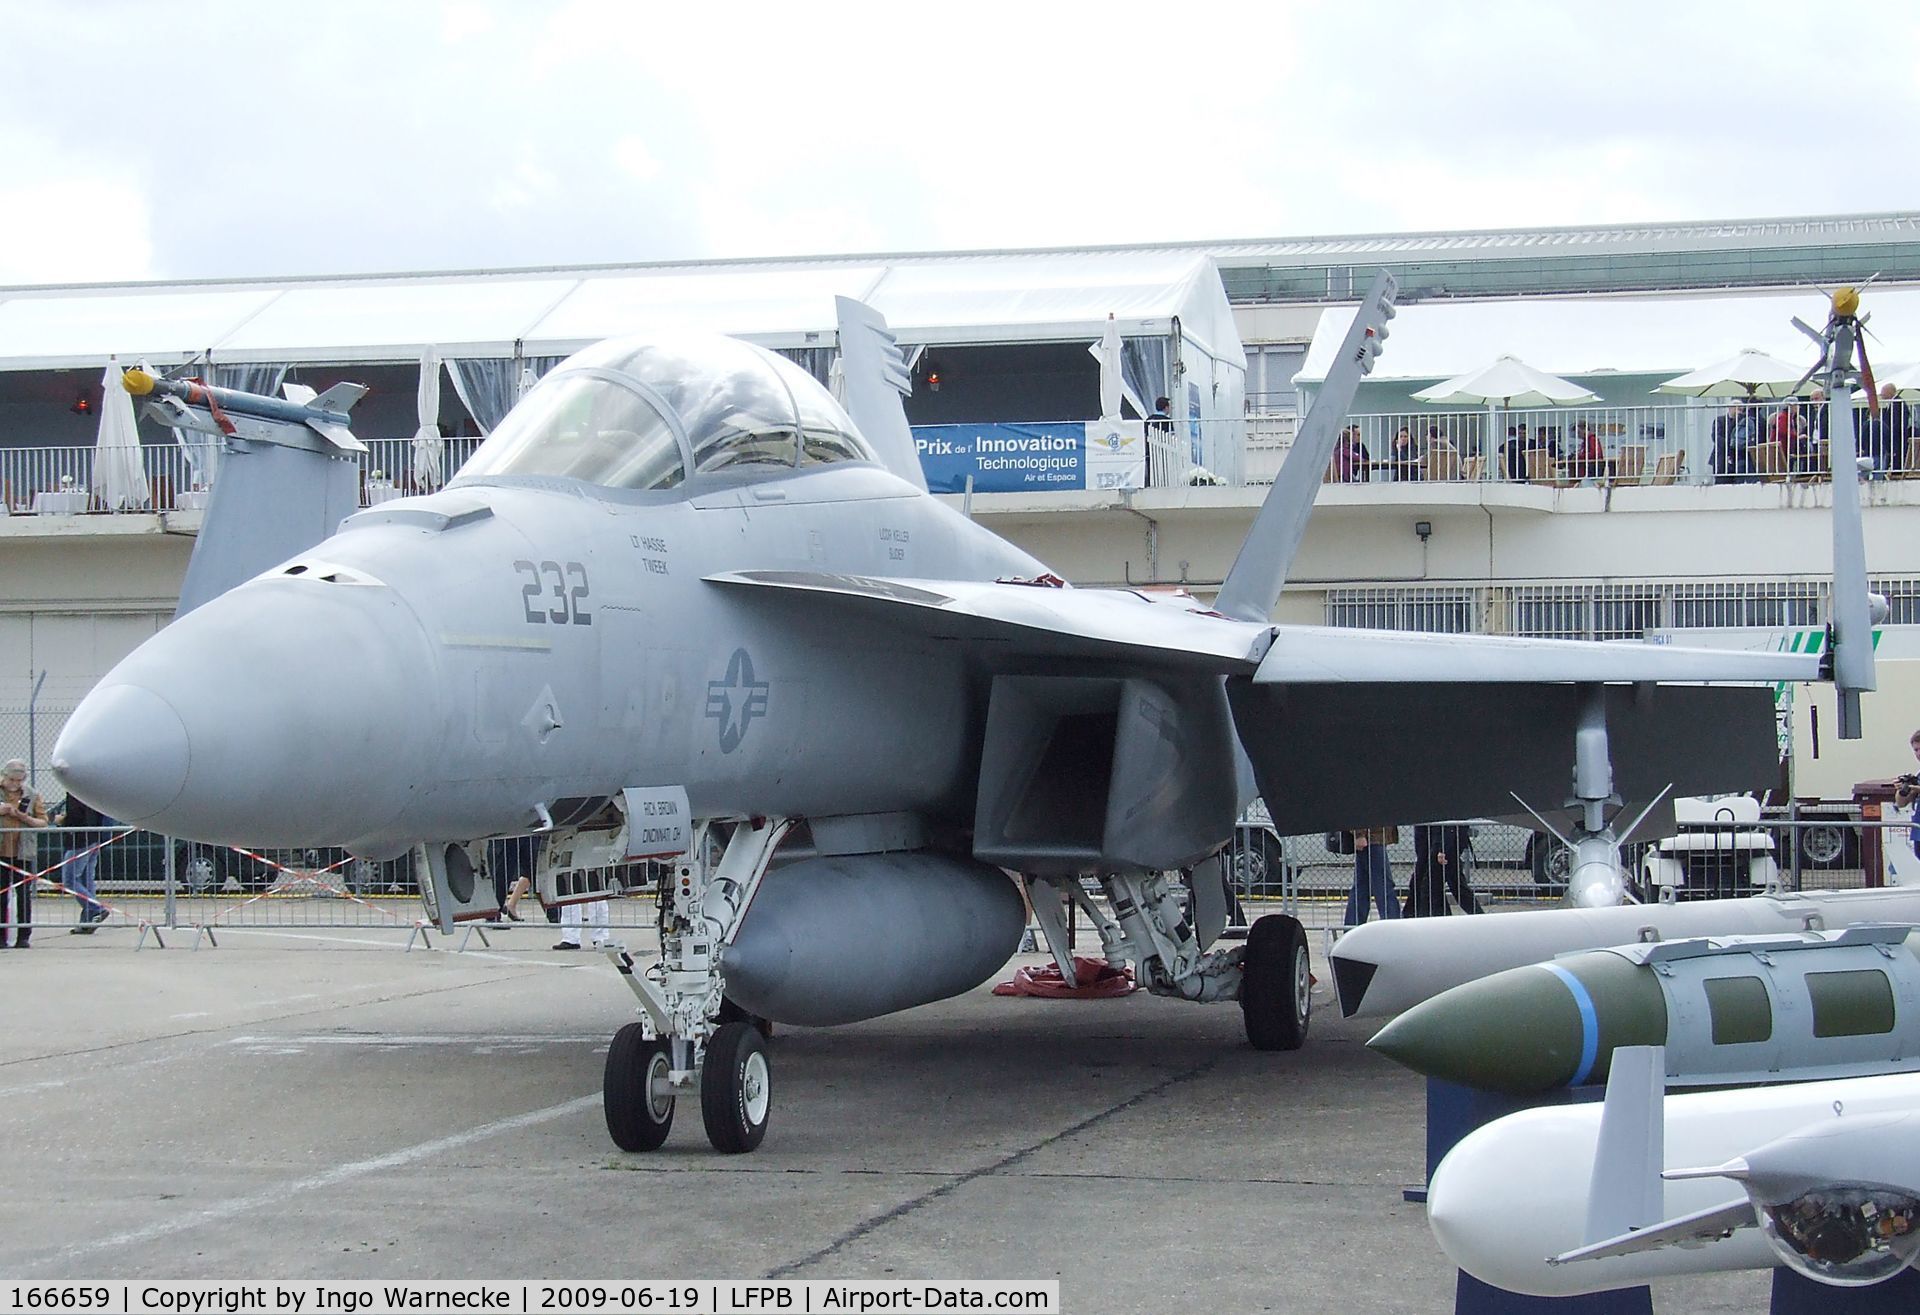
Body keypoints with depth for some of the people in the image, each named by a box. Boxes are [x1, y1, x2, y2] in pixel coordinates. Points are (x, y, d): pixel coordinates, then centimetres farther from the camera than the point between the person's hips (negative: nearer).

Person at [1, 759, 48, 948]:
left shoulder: (32, 796, 7)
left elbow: (43, 823, 5)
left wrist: (24, 818, -13)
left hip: (23, 853, 0)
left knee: (24, 895, 1)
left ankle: (23, 936, 7)